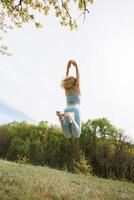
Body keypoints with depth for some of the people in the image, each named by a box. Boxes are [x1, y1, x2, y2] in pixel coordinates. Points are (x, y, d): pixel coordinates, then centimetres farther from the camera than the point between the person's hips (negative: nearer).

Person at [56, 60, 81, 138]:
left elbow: (67, 78, 34)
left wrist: (68, 68, 40)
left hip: (66, 111, 3)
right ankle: (72, 119, -45)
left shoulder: (66, 90, 23)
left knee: (68, 135, -10)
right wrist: (76, 66, 28)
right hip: (75, 110, -3)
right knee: (77, 135, -15)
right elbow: (78, 76, 24)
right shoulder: (77, 89, 15)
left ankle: (62, 118, -38)